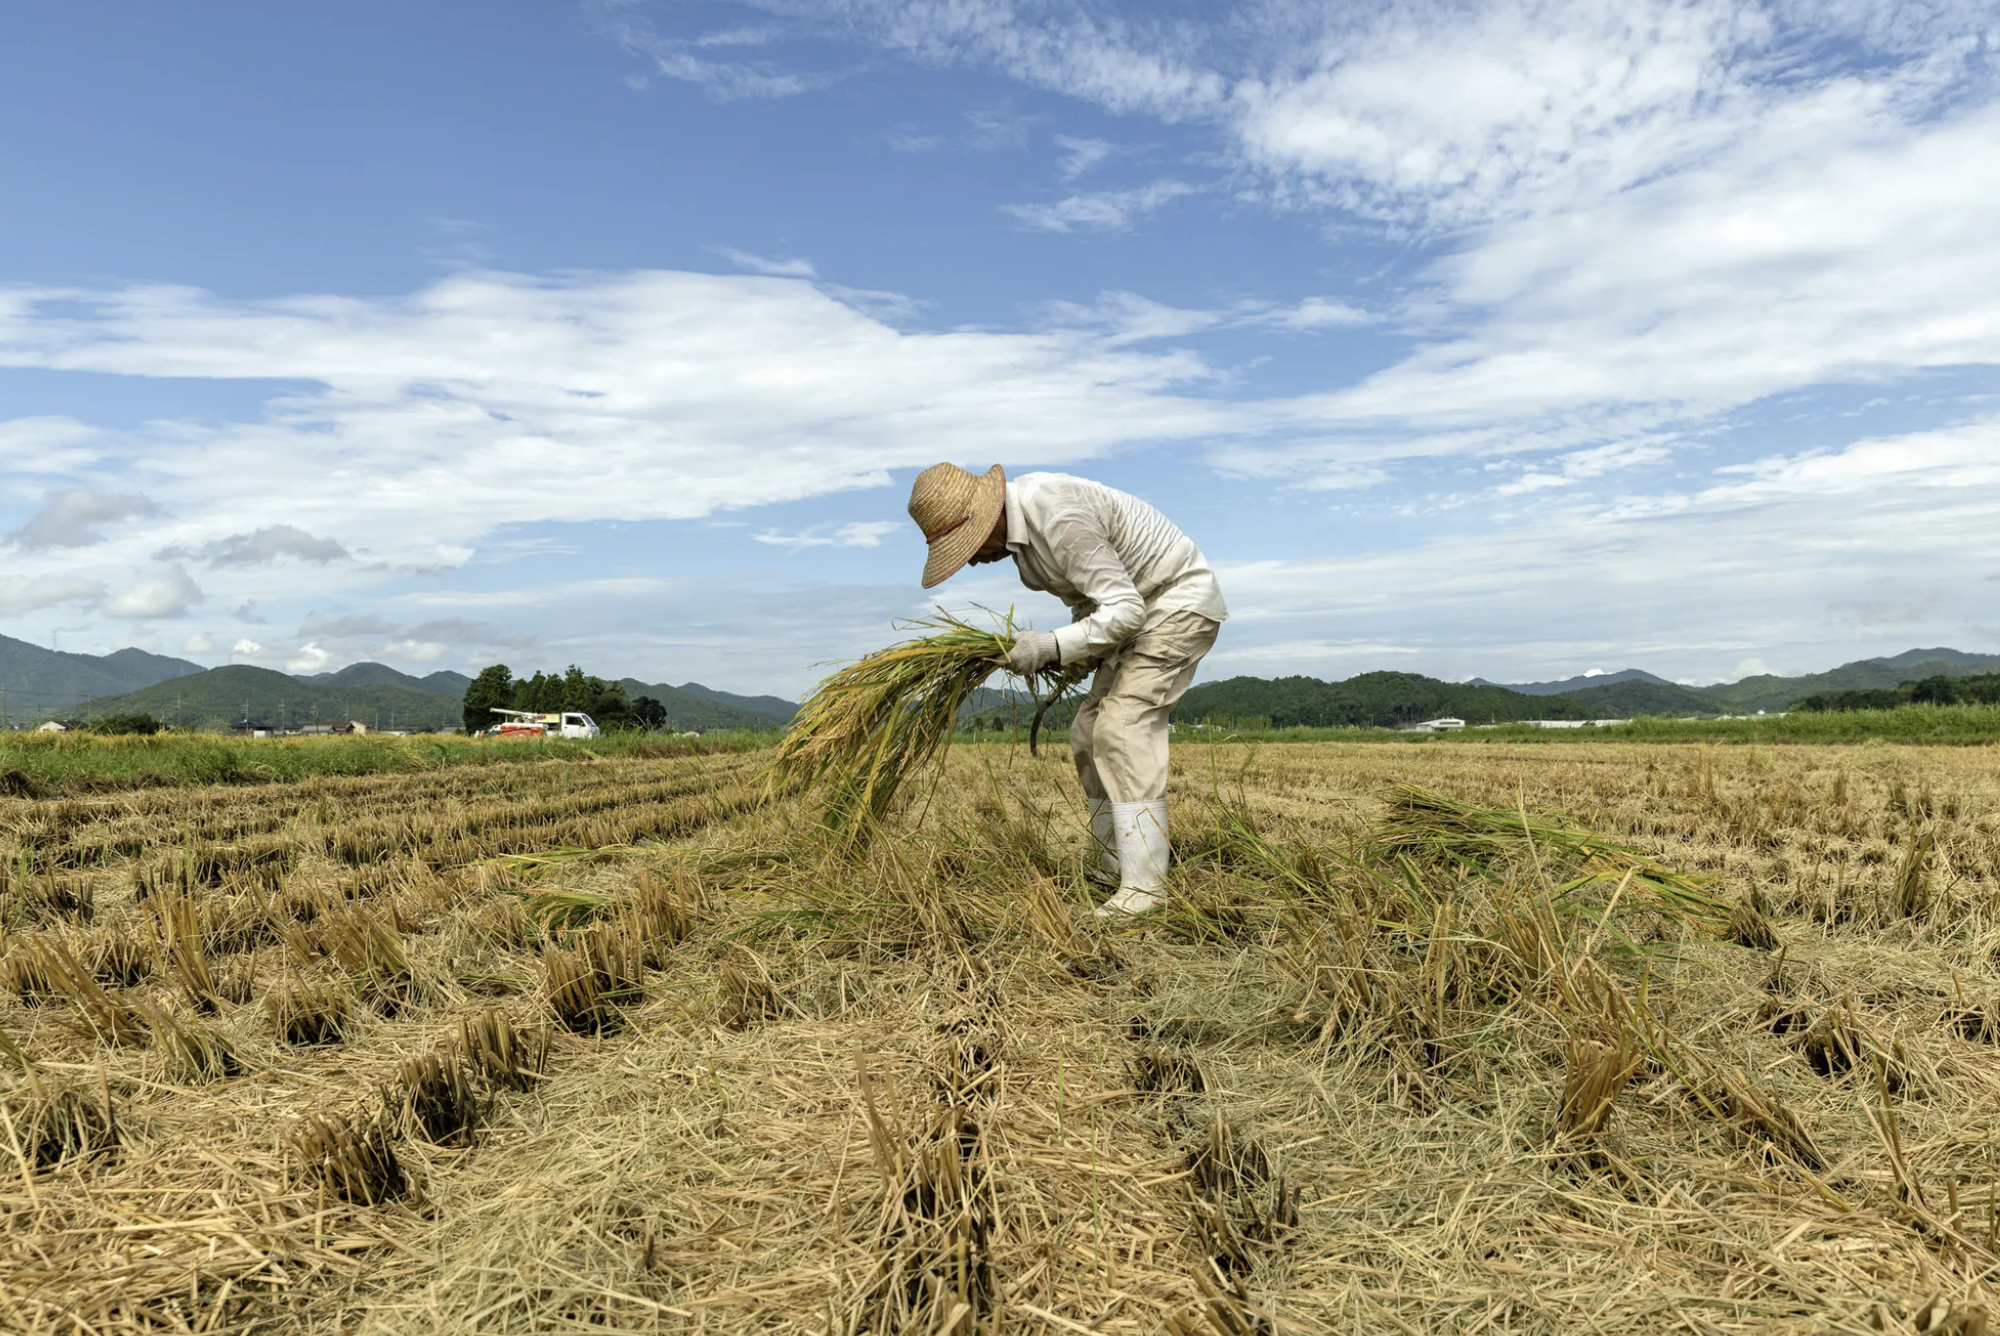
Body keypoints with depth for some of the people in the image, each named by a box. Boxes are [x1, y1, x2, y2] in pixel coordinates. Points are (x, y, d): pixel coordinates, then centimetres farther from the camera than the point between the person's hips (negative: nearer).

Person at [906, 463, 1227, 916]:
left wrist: (1052, 646, -30)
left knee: (1123, 726, -20)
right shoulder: (1018, 517, 2)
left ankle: (1144, 885, -20)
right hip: (1140, 605, 10)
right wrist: (1081, 650, 3)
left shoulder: (1059, 518, -29)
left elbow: (1125, 610, -29)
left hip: (1180, 602, -10)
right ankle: (1114, 870, 13)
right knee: (1089, 737, 6)